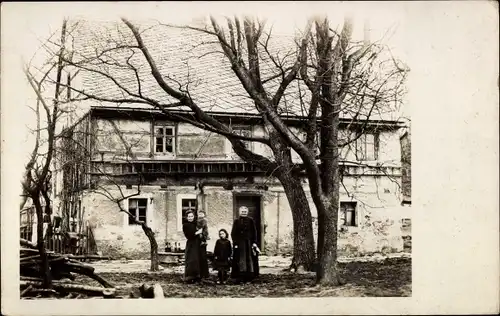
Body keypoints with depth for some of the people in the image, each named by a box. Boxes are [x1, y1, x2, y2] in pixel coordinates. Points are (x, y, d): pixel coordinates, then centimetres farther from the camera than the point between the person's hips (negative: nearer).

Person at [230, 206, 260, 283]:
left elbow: (254, 232, 5)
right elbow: (233, 233, 1)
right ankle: (240, 277, 0)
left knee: (249, 259, 0)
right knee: (240, 260, -2)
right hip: (239, 243, -1)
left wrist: (254, 242, -3)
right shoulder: (236, 221, 4)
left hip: (249, 243, 1)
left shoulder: (251, 221, 6)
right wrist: (235, 243, -7)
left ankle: (249, 276, 5)